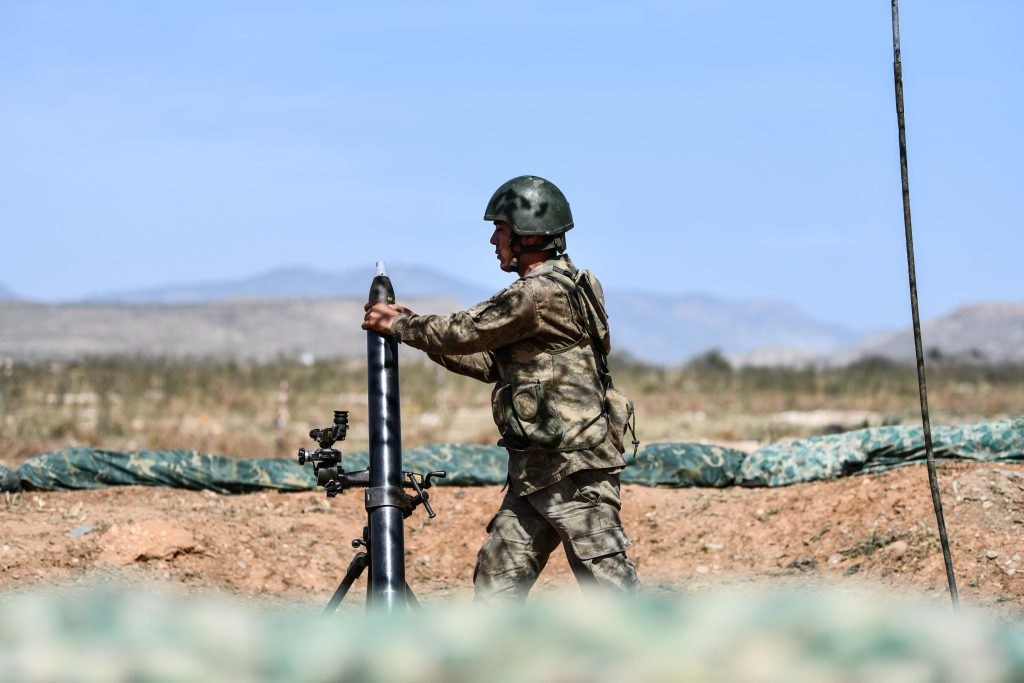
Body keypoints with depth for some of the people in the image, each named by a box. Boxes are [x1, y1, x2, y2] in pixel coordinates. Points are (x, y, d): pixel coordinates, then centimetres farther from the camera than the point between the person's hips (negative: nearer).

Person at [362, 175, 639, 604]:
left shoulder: (543, 291, -14)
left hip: (575, 469, -10)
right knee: (496, 583, 11)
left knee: (608, 584, -10)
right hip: (534, 471, 11)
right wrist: (417, 329, 18)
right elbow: (492, 363, 23)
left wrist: (399, 326, 6)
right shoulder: (544, 289, 18)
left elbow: (466, 332, -10)